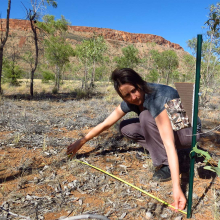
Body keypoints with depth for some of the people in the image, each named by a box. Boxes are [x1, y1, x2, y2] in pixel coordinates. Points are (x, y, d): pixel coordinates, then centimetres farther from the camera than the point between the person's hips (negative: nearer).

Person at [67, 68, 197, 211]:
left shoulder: (156, 98, -34)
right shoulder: (130, 102, -12)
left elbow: (169, 144, -42)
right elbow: (105, 124, -2)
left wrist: (177, 187, -47)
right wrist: (81, 142, 2)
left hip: (187, 131, -7)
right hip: (163, 126, 7)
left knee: (146, 116, -30)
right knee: (125, 128, -3)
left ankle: (167, 165, -17)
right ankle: (161, 153, 2)